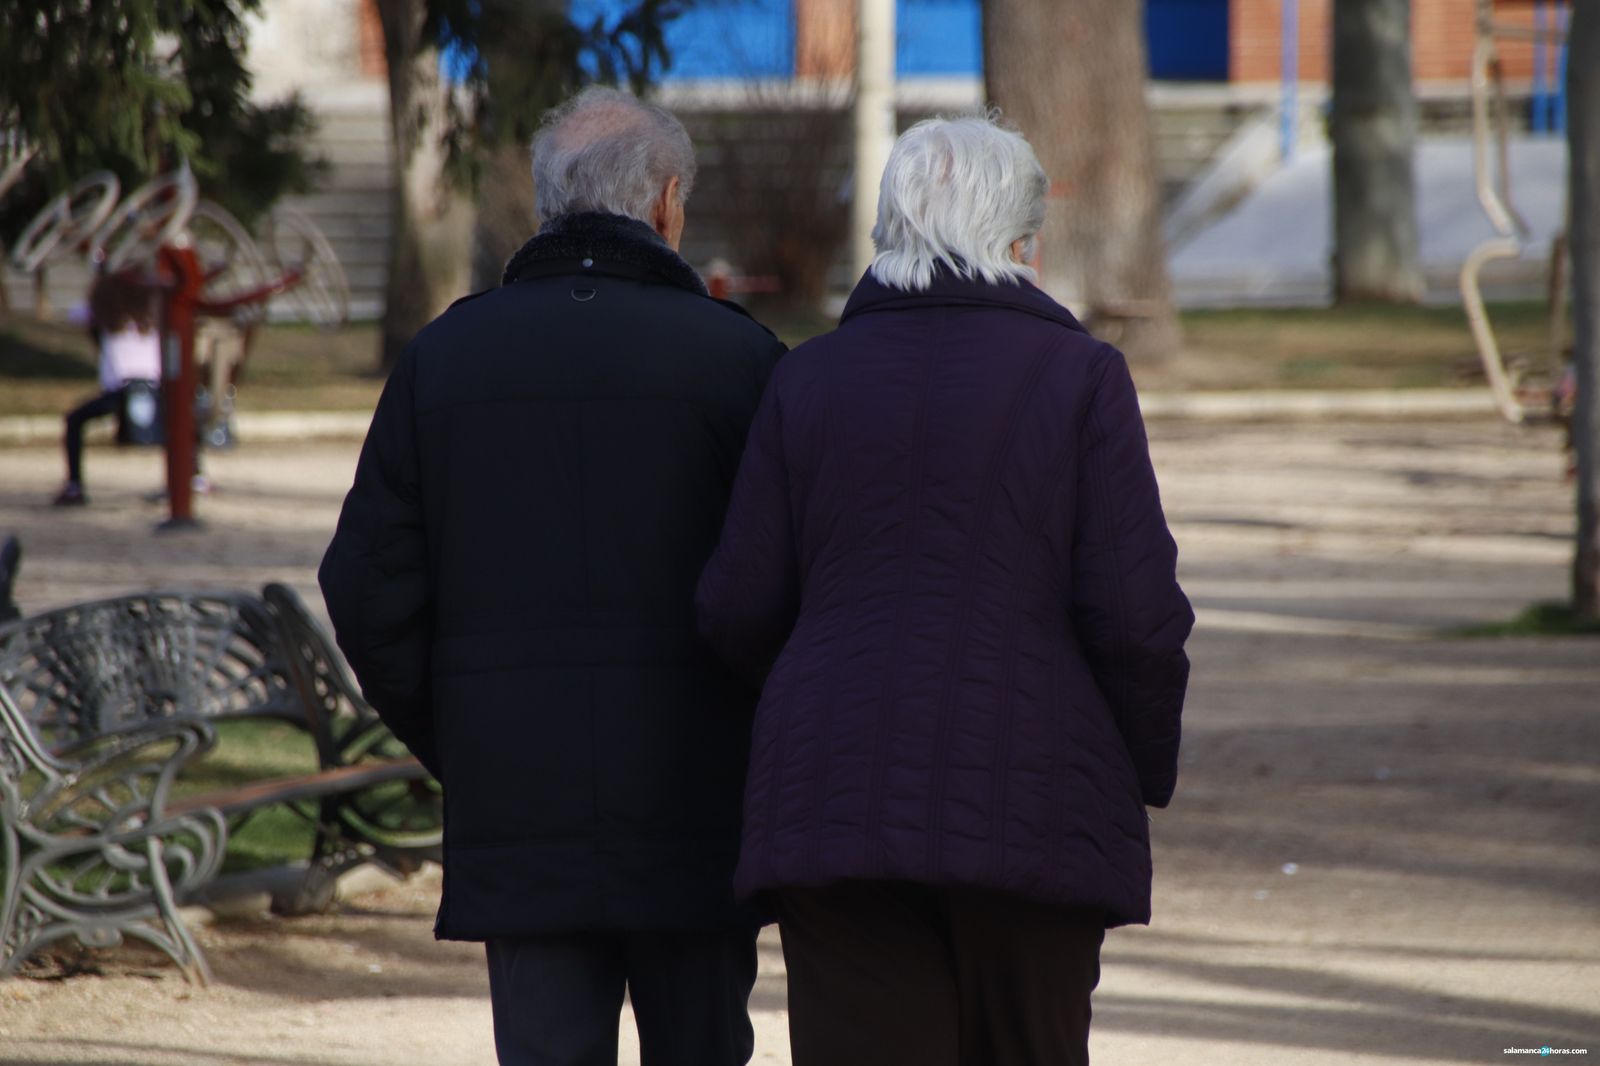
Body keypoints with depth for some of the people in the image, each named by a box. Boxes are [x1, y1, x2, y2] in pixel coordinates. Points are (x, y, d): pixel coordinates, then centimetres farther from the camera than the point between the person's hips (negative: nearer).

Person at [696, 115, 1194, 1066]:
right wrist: (1148, 772, 7)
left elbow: (738, 610, 4)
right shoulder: (1079, 378, -3)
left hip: (834, 803, 2)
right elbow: (1136, 614, -9)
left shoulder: (809, 379, 5)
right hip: (1029, 806, -2)